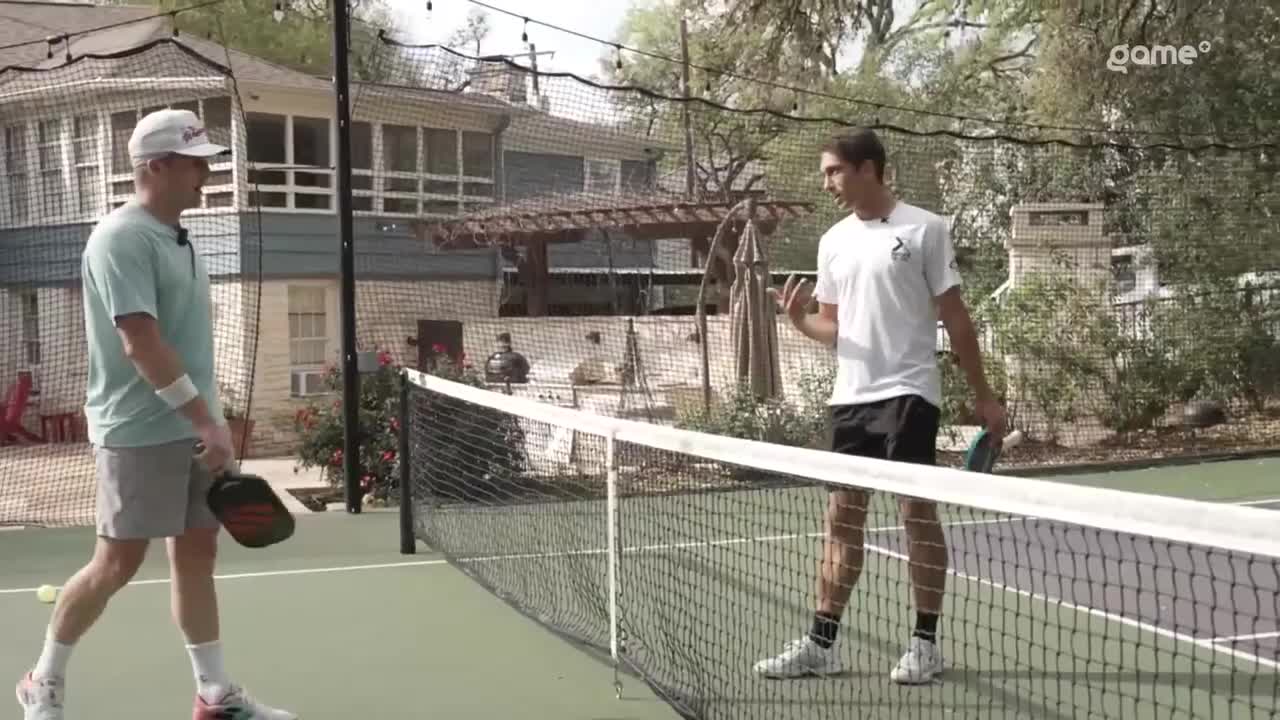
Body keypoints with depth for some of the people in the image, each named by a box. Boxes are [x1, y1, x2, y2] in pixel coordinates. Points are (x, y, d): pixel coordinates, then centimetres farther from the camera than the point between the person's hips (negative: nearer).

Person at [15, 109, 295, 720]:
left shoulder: (174, 237, 12)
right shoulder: (122, 238, -15)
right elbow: (140, 341, -23)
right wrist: (205, 418, -23)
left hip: (188, 428, 8)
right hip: (140, 432, -8)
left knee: (197, 553, 9)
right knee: (118, 562, 0)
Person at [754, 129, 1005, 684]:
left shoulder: (924, 230, -4)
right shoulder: (834, 241, 12)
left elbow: (955, 317, -2)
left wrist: (983, 395, -3)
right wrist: (799, 319, -7)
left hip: (907, 393, -5)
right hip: (849, 396, 5)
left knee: (917, 511, -3)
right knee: (842, 516, 6)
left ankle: (925, 644, 7)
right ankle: (820, 644, 11)